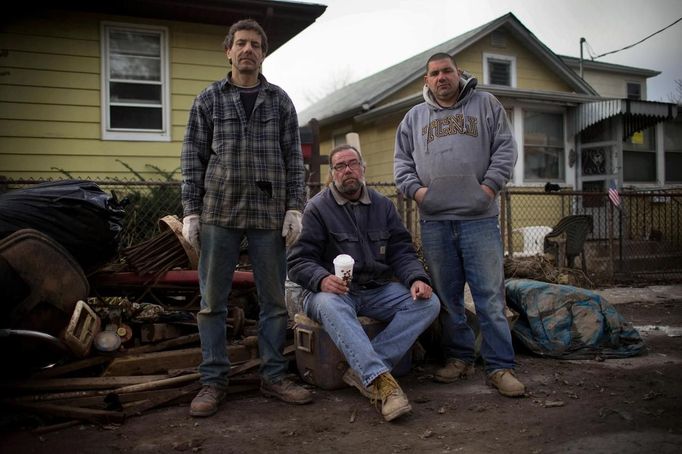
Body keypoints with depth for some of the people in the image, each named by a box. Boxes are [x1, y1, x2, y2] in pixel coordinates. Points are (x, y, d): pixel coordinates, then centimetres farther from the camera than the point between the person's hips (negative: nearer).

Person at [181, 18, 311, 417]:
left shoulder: (280, 100, 10)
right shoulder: (209, 99, 9)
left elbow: (294, 158, 7)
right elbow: (194, 159, 6)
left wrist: (295, 207, -2)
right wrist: (191, 211, -1)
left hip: (269, 214, 1)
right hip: (219, 212, 0)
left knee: (274, 298, 5)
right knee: (213, 299, 2)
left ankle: (275, 375, 17)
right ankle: (214, 380, 13)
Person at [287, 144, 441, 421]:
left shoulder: (382, 205, 14)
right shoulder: (317, 208, 0)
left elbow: (401, 251, 11)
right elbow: (298, 260, -6)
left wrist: (417, 278, -10)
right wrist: (322, 279, -28)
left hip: (377, 290, 4)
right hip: (332, 290, -4)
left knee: (428, 303, -19)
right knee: (331, 306, -39)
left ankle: (362, 371, -28)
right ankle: (381, 379, -46)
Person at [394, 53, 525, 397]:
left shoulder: (486, 104, 12)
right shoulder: (414, 117, 18)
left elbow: (505, 148, 5)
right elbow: (402, 160, 16)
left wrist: (490, 185, -8)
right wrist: (414, 189, -2)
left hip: (480, 217, -2)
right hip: (434, 221, 3)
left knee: (490, 295, -3)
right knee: (446, 296, 8)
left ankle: (500, 366, 4)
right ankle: (459, 358, 21)